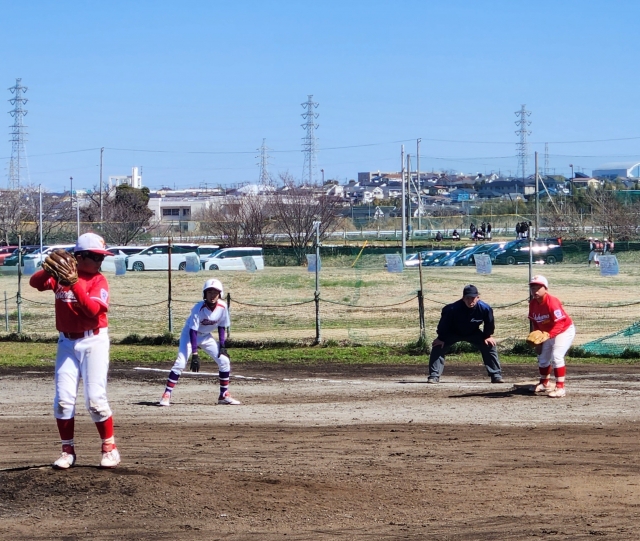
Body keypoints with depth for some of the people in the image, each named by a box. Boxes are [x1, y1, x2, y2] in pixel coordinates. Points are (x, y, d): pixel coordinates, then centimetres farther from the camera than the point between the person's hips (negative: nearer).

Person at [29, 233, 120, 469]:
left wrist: (75, 283, -28)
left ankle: (109, 447, 6)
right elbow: (35, 282, -14)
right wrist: (49, 268, -33)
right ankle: (67, 450, 11)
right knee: (63, 399, 0)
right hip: (67, 343, 3)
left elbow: (93, 309, -22)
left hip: (93, 341, -3)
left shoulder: (99, 281, -7)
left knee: (95, 398, -8)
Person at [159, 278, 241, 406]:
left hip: (206, 337, 5)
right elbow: (193, 331, -31)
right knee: (180, 363, -21)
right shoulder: (199, 308, -30)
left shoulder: (222, 307, -16)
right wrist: (194, 354, -35)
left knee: (224, 361, -3)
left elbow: (221, 326, 0)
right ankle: (166, 395, -16)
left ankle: (224, 395, 10)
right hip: (190, 334, -5)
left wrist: (222, 345, -7)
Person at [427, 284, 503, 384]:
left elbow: (489, 323, -8)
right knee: (438, 348, -20)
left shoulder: (485, 308, -29)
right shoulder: (453, 309, -37)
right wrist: (441, 338, -16)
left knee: (489, 346, -10)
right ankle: (434, 376, -16)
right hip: (453, 333, -2)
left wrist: (489, 336, -8)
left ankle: (496, 376, 0)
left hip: (473, 333, 2)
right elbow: (444, 323, -21)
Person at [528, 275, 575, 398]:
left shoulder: (552, 302, -30)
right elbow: (536, 323, 5)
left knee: (556, 356, -24)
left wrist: (548, 335, -45)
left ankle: (560, 388, -20)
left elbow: (559, 323, -33)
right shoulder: (533, 303, -7)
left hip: (565, 330, -9)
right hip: (548, 333, 9)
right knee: (543, 358, 19)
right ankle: (545, 383, 43)